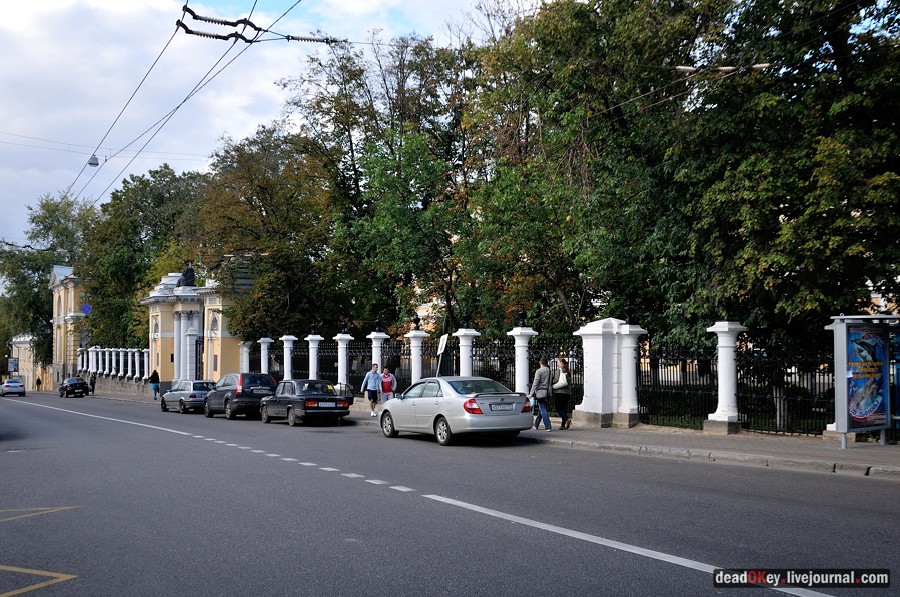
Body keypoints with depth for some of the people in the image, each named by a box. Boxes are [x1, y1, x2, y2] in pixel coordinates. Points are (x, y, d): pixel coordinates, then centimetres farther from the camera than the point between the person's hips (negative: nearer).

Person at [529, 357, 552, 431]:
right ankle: (536, 425, 26)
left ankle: (548, 427, -13)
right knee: (541, 409, 16)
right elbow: (550, 383, 11)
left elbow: (535, 383, -12)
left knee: (543, 410, -6)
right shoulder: (549, 371, 8)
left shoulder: (539, 371, -9)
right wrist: (549, 395, 16)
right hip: (547, 392, 6)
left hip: (540, 392, -6)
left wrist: (531, 393, -7)